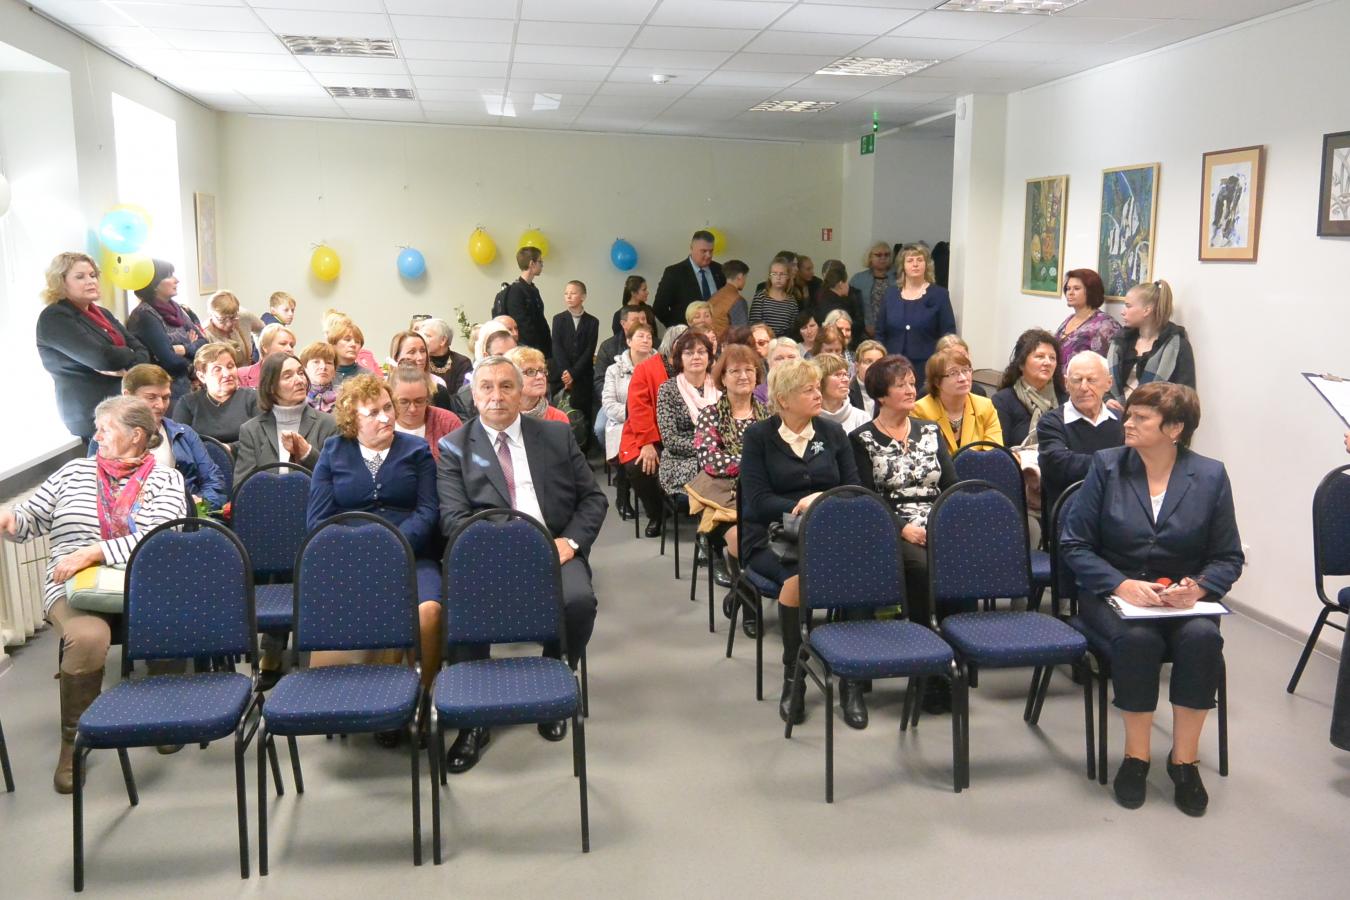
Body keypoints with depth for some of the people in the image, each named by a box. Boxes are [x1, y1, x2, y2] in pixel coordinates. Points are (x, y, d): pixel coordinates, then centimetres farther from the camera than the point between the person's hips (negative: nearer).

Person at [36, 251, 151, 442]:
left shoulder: (102, 313, 17)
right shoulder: (54, 318, -10)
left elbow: (141, 349, 8)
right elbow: (102, 358, -22)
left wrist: (129, 369, -14)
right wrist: (128, 354, -1)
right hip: (93, 416, -7)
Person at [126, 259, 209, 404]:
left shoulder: (178, 309, 11)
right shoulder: (145, 315, -12)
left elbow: (204, 343, 3)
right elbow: (170, 361, -20)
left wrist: (184, 349, -16)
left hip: (194, 387, 7)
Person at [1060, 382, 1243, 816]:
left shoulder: (1210, 475, 3)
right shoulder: (1107, 466, 1)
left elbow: (1229, 557, 4)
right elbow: (1074, 544, -2)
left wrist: (1197, 586, -17)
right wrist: (1121, 584, -17)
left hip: (1185, 598, 1)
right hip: (1113, 594, -1)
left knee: (1203, 636, -31)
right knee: (1138, 639, -32)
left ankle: (1184, 758, -14)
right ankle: (1136, 755, -12)